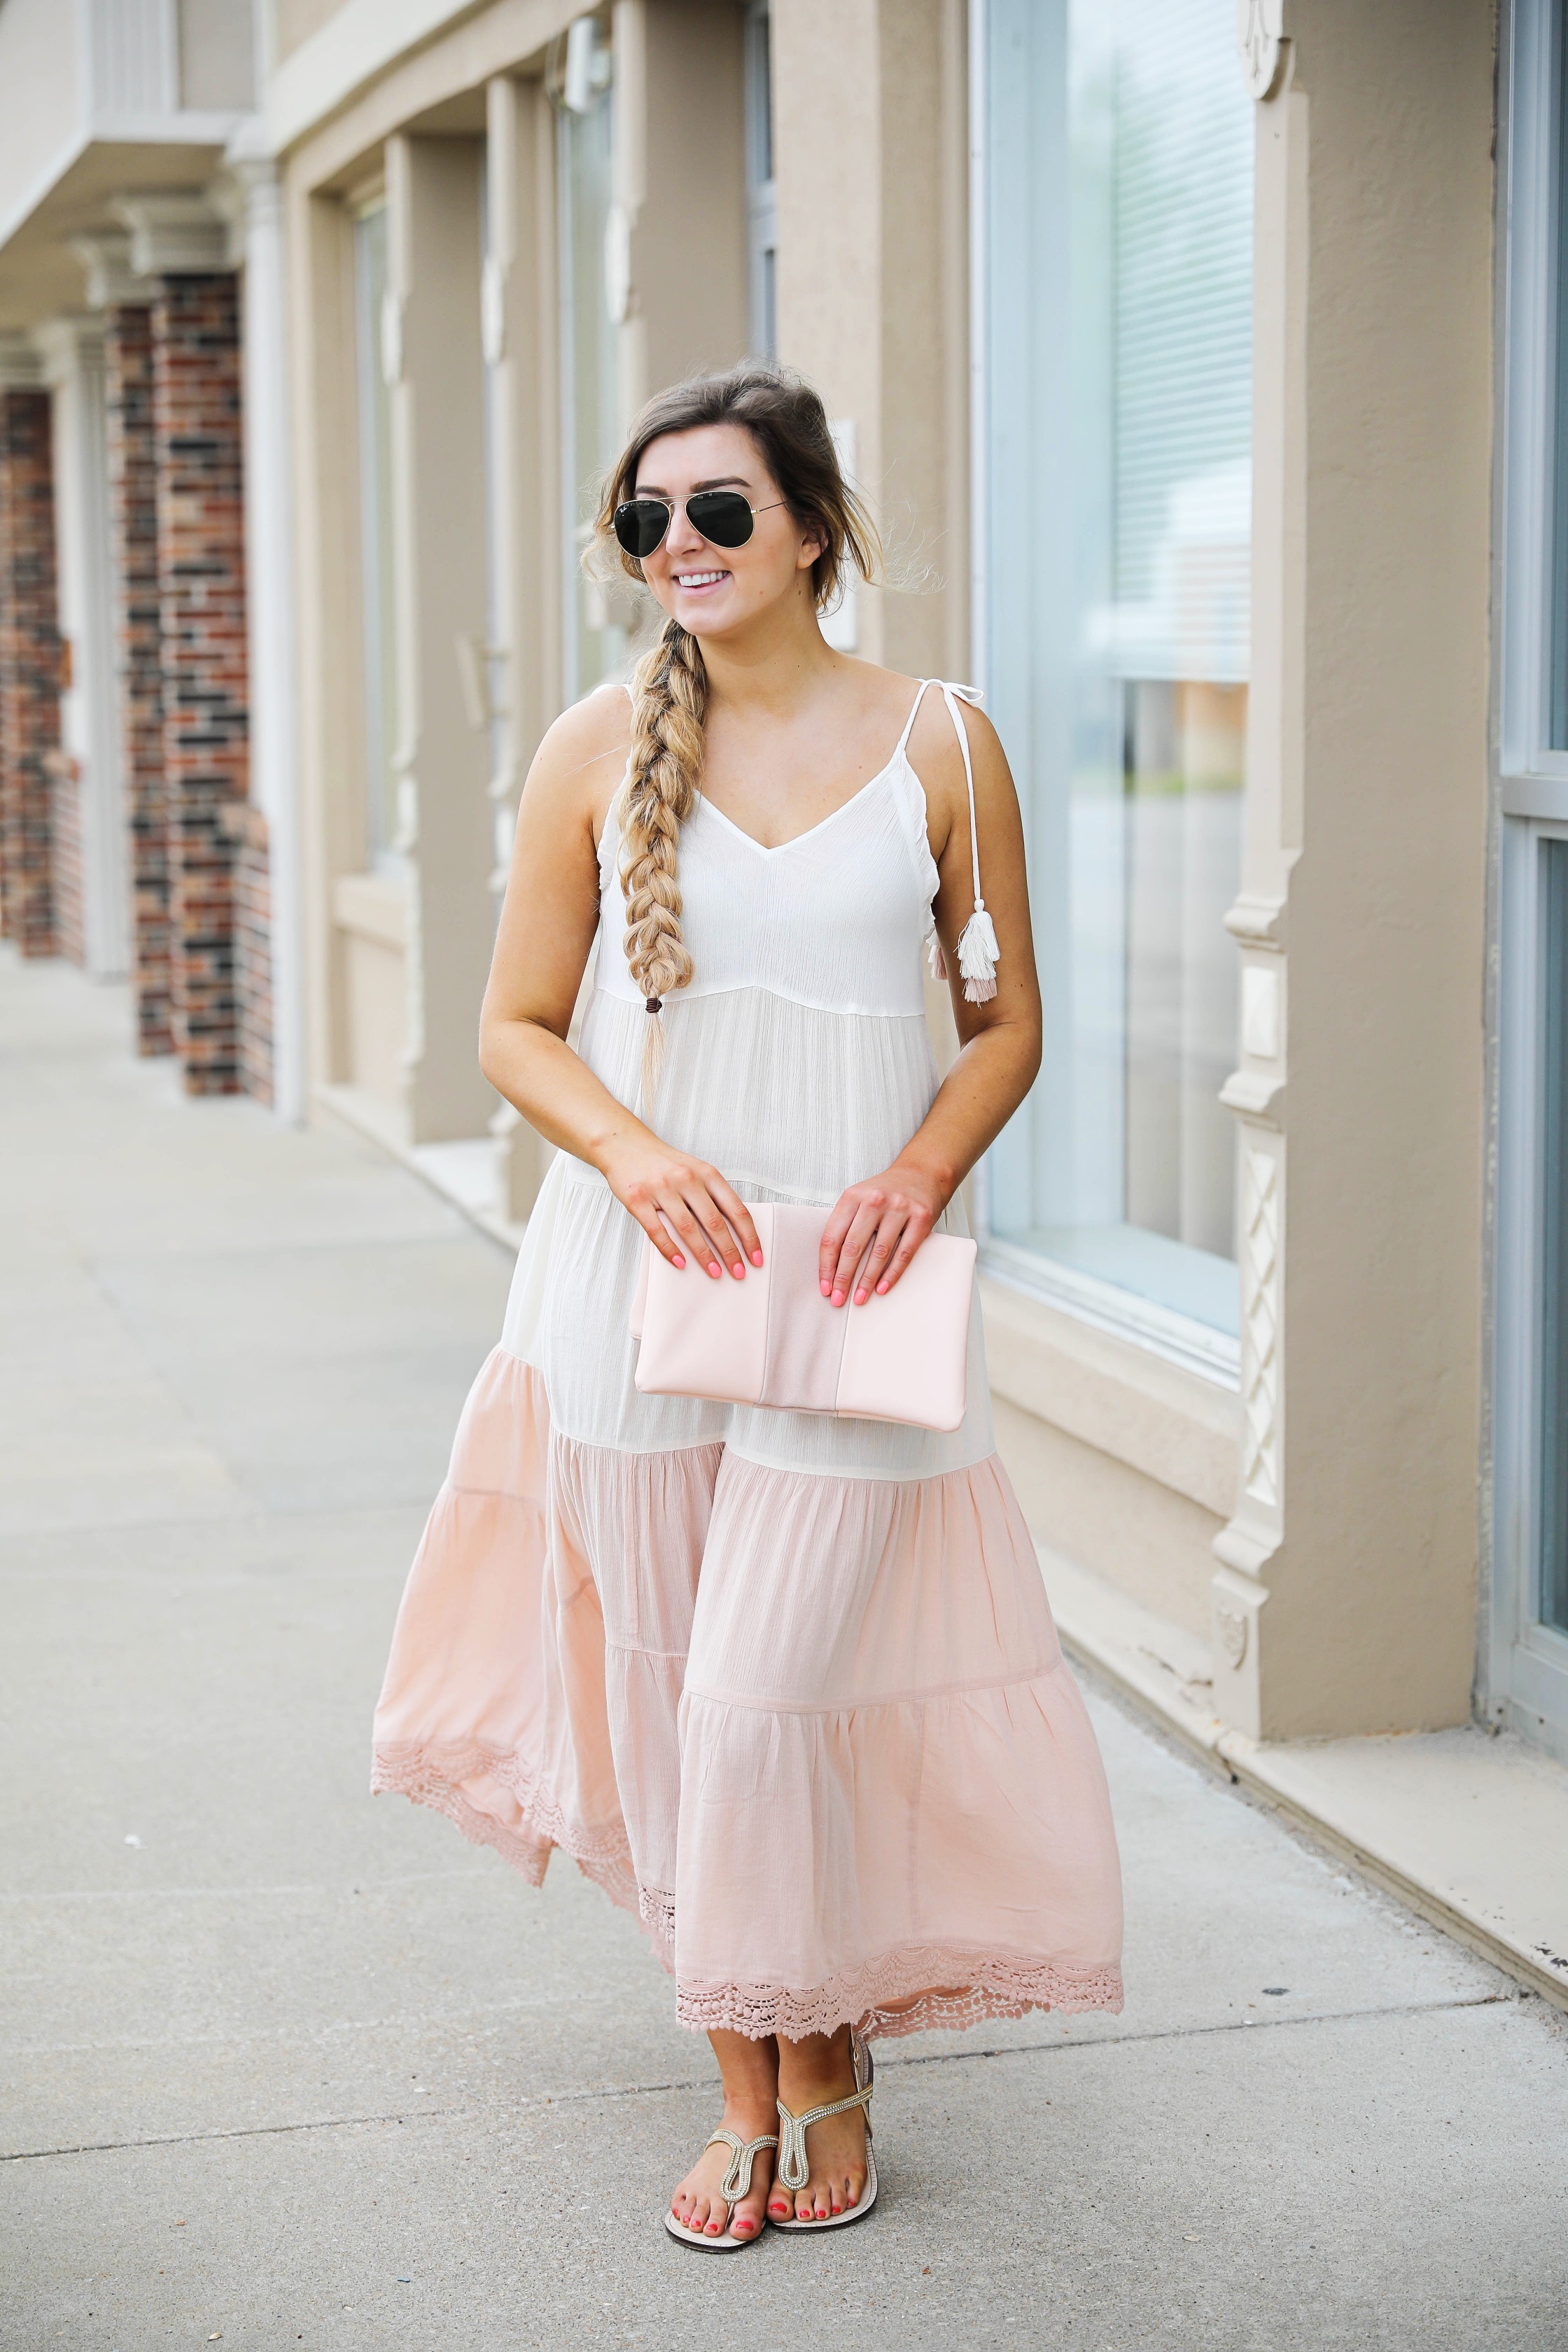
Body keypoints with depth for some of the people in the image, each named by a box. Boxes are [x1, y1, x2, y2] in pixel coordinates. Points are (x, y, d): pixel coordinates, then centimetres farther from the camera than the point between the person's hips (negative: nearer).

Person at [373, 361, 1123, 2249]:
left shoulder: (936, 746, 0)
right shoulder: (599, 749, 2)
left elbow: (1007, 1022, 7)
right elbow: (516, 1028, 6)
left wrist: (922, 1176, -11)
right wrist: (637, 1155, -13)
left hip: (845, 1282, -2)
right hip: (638, 1275, 2)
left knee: (759, 1700, -7)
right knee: (663, 1696, 8)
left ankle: (828, 2066, 20)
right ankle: (745, 2093, 26)